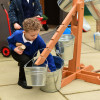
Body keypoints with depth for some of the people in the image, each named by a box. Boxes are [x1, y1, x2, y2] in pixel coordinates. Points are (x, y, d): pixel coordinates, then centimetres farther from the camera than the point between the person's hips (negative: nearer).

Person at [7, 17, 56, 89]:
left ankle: (21, 64, 32)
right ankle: (22, 80, -11)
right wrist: (14, 48, -27)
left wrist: (53, 70, -37)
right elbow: (9, 41, -7)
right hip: (17, 53, -2)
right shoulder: (17, 35, -32)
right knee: (25, 60, -34)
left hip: (29, 55, 2)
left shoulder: (38, 39, -36)